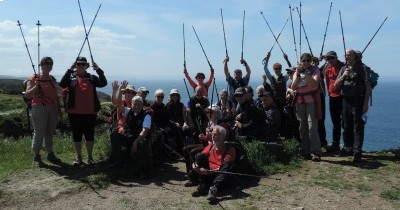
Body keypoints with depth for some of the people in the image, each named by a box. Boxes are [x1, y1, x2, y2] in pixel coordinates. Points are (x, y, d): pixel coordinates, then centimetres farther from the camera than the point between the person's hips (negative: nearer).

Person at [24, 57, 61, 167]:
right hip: (39, 108, -6)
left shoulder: (53, 79, 16)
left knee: (50, 132, 12)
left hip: (53, 109, 6)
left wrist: (58, 107, 17)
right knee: (39, 133, -3)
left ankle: (50, 154, 21)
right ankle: (36, 157, 6)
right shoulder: (34, 79, -4)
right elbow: (27, 95, -11)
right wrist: (36, 86, -26)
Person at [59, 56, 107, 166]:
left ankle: (90, 157, 21)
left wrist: (98, 70, -19)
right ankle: (78, 157, 21)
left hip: (90, 112, 0)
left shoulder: (92, 77, 6)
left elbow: (103, 83, -9)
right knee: (76, 135, 8)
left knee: (90, 134, 7)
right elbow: (62, 84, -15)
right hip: (74, 112, 0)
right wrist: (70, 70, -20)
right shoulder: (71, 77, 4)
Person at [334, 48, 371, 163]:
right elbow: (336, 85, 9)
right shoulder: (343, 69, 12)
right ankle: (347, 148, 25)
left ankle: (357, 152, -4)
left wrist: (366, 103, -12)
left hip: (358, 101, -5)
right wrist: (343, 76, -9)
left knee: (358, 127, -5)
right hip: (346, 101, 5)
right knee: (346, 126, 12)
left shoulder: (362, 68, -2)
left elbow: (368, 87, -6)